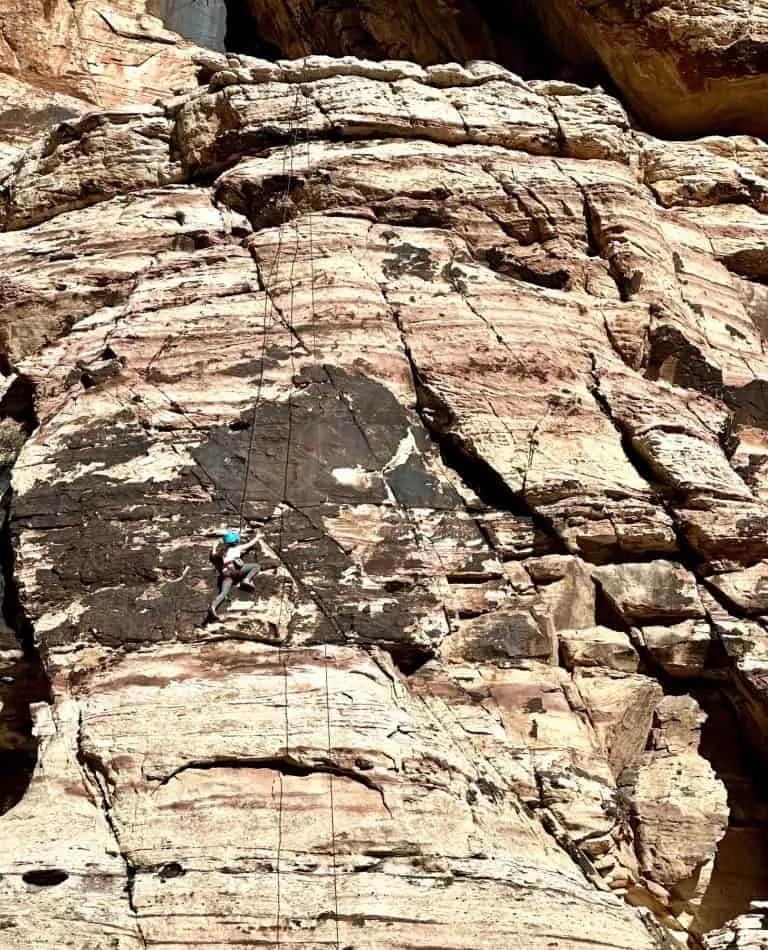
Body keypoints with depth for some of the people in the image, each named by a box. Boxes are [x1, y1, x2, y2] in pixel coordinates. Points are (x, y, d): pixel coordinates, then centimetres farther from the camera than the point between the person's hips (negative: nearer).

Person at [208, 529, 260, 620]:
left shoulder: (221, 552, 33)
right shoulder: (237, 548, 25)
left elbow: (213, 555, 50)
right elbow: (250, 544, 40)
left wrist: (215, 546, 66)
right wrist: (256, 539, 60)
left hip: (225, 573, 4)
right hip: (235, 568, -4)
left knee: (223, 593, -13)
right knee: (256, 565, 9)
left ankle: (213, 607, -42)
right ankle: (247, 580, -14)